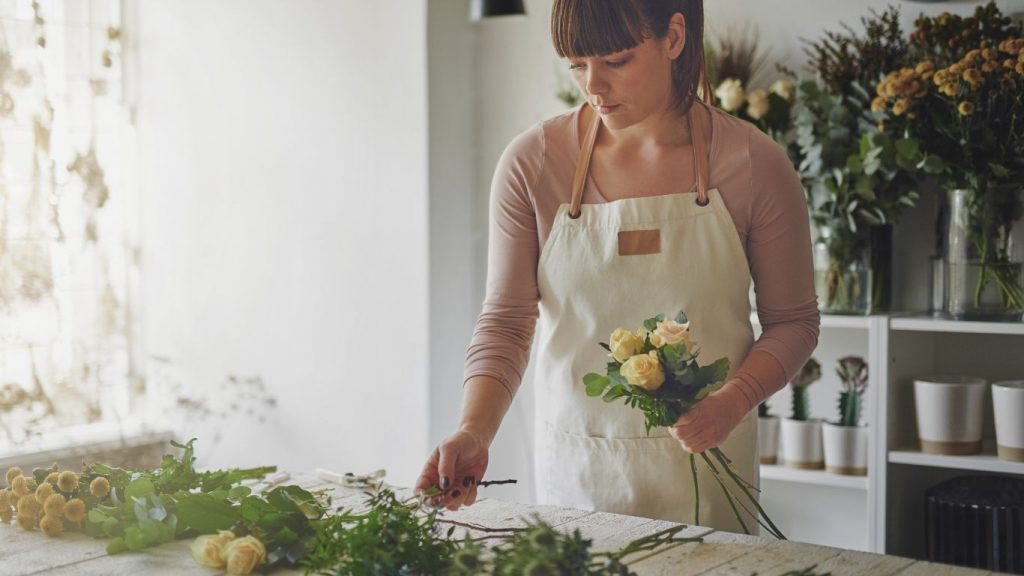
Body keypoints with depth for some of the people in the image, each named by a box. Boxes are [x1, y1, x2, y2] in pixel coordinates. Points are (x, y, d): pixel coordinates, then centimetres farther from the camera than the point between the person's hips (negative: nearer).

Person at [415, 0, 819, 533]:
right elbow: (505, 322, -6)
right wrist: (474, 433, -21)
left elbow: (793, 321, 0)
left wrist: (732, 403, -17)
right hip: (574, 463, 1)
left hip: (702, 460, 0)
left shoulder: (753, 163, -9)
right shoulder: (532, 163, -8)